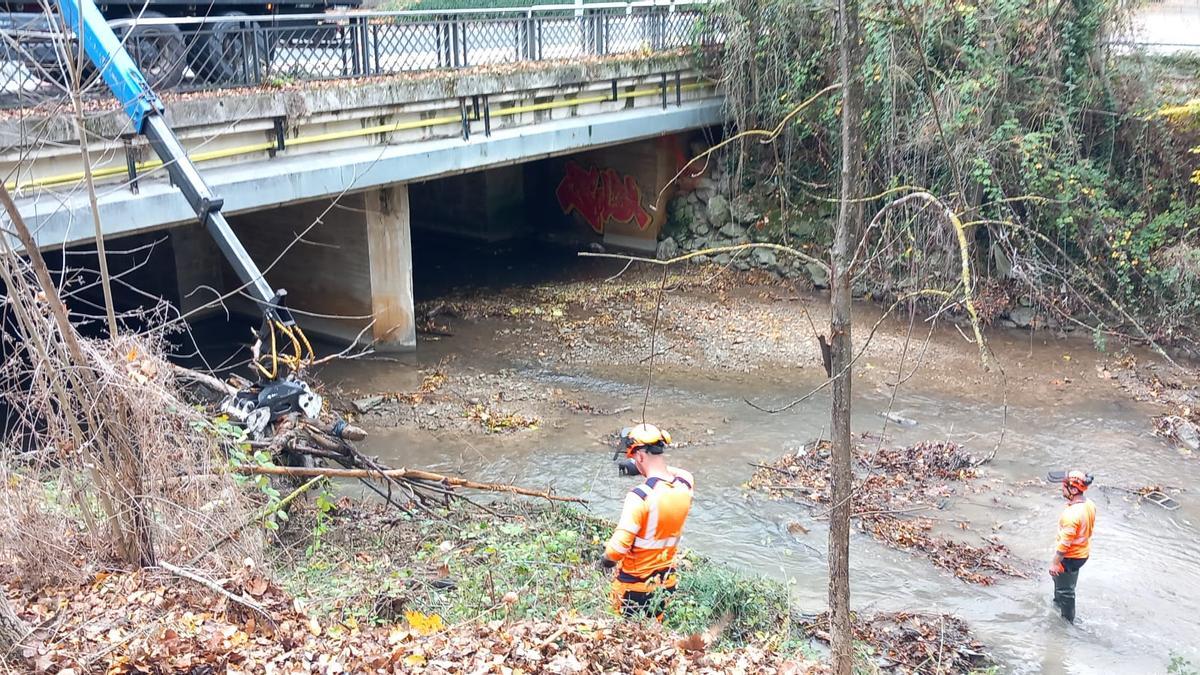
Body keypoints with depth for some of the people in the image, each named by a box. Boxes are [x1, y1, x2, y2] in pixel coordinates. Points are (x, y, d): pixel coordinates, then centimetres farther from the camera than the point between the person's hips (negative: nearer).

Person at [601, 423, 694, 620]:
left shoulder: (640, 496, -28)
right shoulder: (685, 485, -8)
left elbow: (618, 548, -29)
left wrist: (607, 560, -9)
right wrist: (657, 467, 22)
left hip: (634, 586, -6)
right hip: (667, 582, 6)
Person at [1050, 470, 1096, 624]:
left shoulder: (1072, 514, -35)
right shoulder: (1089, 505, -8)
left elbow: (1065, 543, -29)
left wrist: (1055, 563, -18)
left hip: (1070, 557, -9)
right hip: (1083, 552, 9)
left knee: (1065, 589, 13)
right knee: (1059, 578, 31)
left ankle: (1067, 620, 31)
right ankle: (1059, 602, 53)